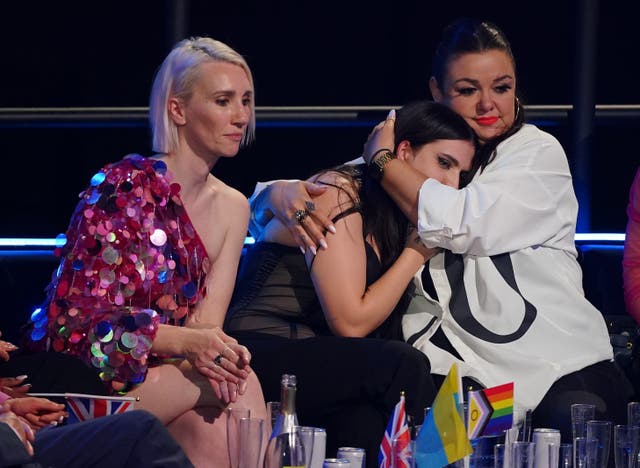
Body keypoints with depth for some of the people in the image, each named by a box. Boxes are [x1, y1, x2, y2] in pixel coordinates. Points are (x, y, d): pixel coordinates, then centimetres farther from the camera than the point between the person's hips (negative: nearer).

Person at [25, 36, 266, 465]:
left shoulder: (232, 208, 10)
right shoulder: (123, 187, -12)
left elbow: (205, 325, 1)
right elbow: (81, 317, -17)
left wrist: (215, 346, -25)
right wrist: (187, 341, -30)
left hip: (159, 376, 6)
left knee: (210, 428, -29)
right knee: (240, 386, -27)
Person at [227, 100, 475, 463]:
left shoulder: (390, 220, 16)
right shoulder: (338, 193, -10)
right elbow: (350, 322, -15)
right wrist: (416, 252, -6)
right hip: (259, 355, -7)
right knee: (405, 365, -27)